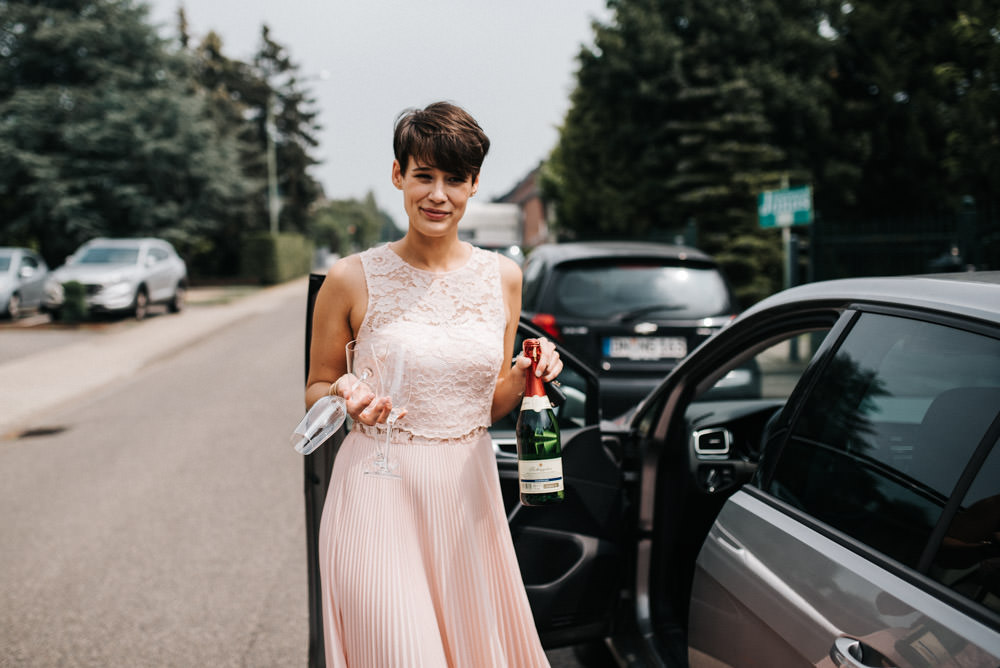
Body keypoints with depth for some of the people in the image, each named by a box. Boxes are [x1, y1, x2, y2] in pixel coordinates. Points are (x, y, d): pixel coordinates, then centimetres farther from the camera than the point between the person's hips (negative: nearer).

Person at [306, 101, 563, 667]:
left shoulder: (502, 276, 6)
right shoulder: (354, 278, -5)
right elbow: (316, 391, 6)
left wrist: (523, 377, -6)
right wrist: (347, 395, -15)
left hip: (467, 493, 4)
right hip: (378, 495, -3)